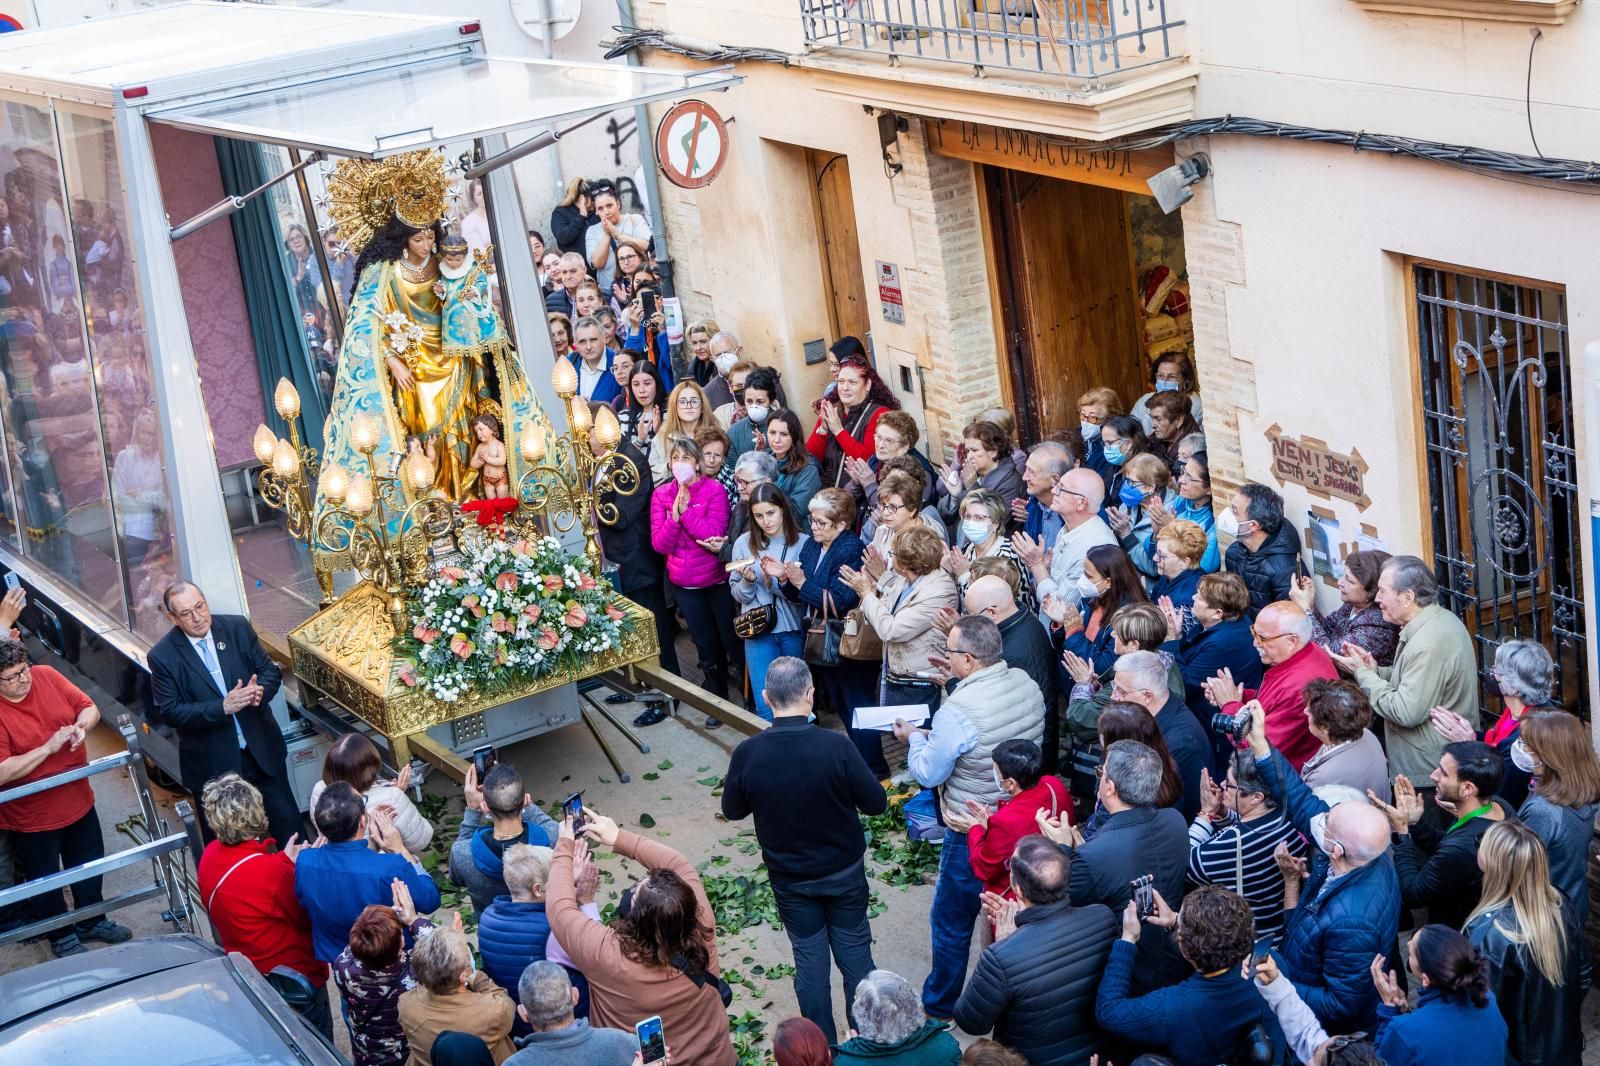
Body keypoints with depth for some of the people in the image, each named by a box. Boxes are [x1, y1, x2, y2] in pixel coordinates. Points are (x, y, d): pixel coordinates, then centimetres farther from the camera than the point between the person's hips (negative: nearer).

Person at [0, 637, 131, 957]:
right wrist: (48, 748, -32)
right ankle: (62, 936, 38)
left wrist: (81, 726, -23)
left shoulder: (47, 676, -10)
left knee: (89, 867, 23)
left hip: (78, 801, 5)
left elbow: (89, 708, -1)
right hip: (31, 817, -5)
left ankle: (91, 923, 46)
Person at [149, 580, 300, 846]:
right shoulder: (163, 656, -13)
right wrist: (223, 707, -26)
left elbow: (270, 670, 1)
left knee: (287, 821, 16)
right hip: (213, 763, -3)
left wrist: (261, 690, -23)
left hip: (261, 747, 3)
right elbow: (170, 712, -15)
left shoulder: (237, 627, -6)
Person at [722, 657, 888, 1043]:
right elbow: (876, 803, -15)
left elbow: (732, 810, -3)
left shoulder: (747, 754, -20)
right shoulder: (836, 745, -25)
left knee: (809, 957, 16)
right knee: (855, 953, 16)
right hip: (844, 870, -1)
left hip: (789, 877, 1)